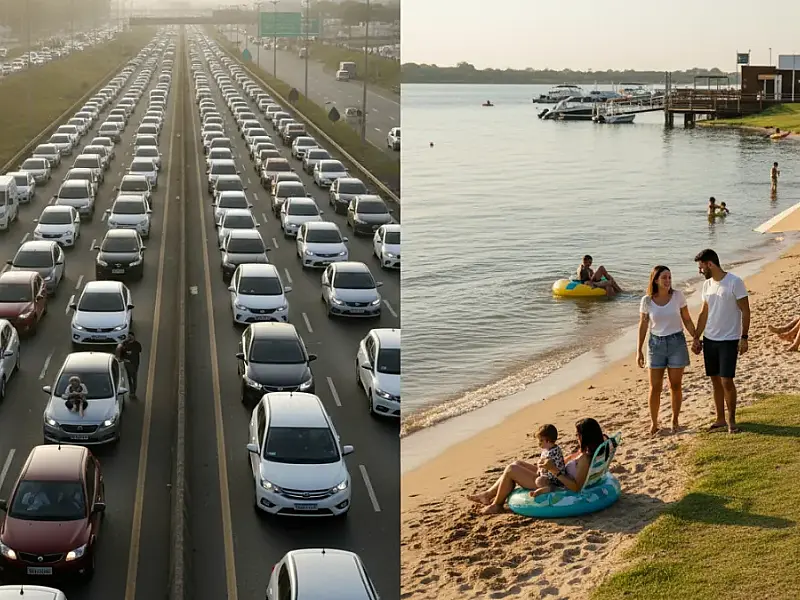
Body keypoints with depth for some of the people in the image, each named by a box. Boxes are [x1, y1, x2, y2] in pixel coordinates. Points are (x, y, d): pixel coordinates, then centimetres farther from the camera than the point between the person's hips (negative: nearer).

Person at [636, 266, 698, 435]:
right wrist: (639, 350, 1)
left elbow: (687, 320, 4)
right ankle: (653, 423, 14)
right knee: (655, 387, 2)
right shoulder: (647, 300, -6)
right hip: (656, 343, 0)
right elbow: (643, 326, 1)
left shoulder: (678, 296, -6)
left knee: (675, 385, 7)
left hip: (676, 342, 0)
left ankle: (675, 420, 23)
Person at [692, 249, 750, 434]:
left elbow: (745, 311, -11)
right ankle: (720, 419, 19)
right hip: (709, 340, 6)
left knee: (727, 381, -7)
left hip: (729, 340, -6)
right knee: (715, 381, 10)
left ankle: (731, 420, 8)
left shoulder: (734, 282, -13)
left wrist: (744, 338, -15)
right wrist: (696, 337, 12)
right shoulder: (707, 285, 7)